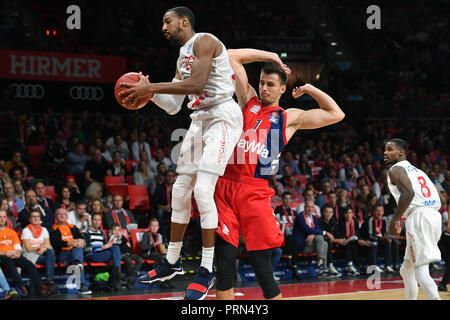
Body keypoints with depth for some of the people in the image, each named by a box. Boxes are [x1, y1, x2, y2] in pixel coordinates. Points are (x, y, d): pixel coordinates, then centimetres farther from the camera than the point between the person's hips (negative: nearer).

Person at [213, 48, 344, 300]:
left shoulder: (290, 118, 13)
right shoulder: (248, 101, 17)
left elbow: (336, 114, 10)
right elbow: (233, 57, 18)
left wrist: (310, 89, 16)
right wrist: (271, 57, 19)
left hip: (255, 192, -2)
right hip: (225, 185, 2)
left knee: (262, 267, -4)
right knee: (224, 263, -4)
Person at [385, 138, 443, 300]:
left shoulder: (396, 169, 2)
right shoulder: (417, 171, 28)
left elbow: (408, 192, -17)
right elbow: (437, 197, 24)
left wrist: (394, 220, -11)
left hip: (418, 217, -9)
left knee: (421, 272, -14)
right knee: (406, 270, 21)